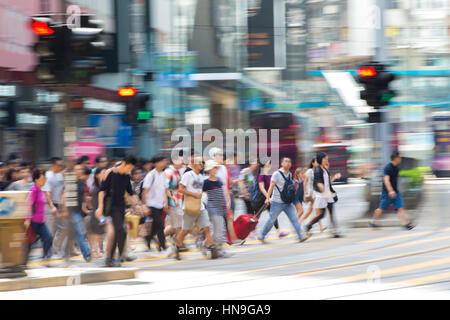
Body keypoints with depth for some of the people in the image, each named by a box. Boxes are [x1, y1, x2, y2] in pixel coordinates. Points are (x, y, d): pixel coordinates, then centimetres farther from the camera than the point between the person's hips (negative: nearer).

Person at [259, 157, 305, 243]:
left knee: (294, 218, -6)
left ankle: (300, 237, -10)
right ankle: (262, 237, 18)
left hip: (288, 203, 5)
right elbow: (271, 187, -13)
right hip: (277, 202, -5)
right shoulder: (277, 173, -9)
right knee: (271, 220, 3)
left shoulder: (289, 174, 10)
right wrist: (268, 198, -20)